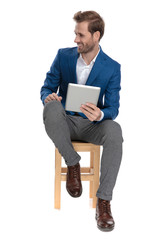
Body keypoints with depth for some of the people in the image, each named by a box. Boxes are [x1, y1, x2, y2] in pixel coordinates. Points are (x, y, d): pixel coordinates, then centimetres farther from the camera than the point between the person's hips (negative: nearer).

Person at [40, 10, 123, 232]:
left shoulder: (112, 68, -5)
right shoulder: (63, 56, -1)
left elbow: (113, 108, -7)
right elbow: (47, 87, 5)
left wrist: (100, 114, -33)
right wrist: (48, 97, -22)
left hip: (92, 124, -1)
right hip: (65, 121, 1)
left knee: (114, 131, -36)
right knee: (52, 108, -36)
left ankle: (103, 201, -29)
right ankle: (73, 164, -16)